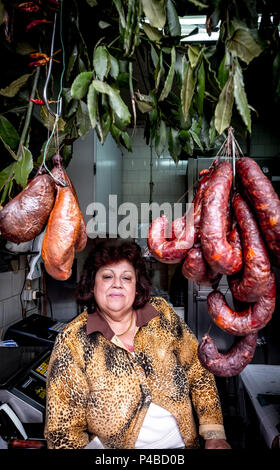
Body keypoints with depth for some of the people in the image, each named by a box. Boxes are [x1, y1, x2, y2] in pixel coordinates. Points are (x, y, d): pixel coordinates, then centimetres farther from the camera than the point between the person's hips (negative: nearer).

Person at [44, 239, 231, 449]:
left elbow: (198, 370, 1)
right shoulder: (71, 343, -11)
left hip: (181, 441, 3)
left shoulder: (162, 314, -4)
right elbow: (64, 427, -8)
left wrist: (215, 434, -5)